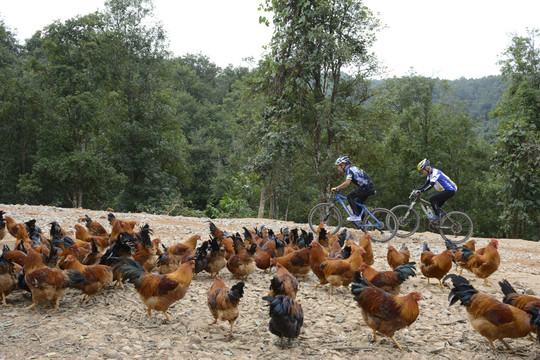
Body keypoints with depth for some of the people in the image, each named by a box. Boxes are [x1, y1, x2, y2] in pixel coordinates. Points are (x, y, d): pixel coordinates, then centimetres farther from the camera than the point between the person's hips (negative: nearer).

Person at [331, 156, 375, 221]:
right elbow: (346, 182, 27)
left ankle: (356, 215, -13)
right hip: (370, 188, 10)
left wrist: (336, 188, -17)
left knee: (349, 196, -11)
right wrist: (338, 188, 21)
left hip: (366, 187, -10)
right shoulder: (352, 168, 18)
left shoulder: (350, 169, -13)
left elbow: (347, 183, -24)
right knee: (357, 203, 15)